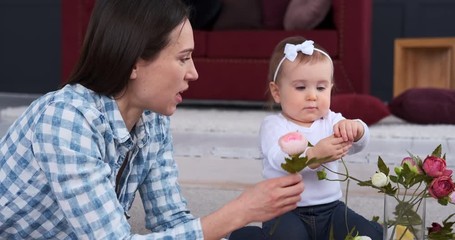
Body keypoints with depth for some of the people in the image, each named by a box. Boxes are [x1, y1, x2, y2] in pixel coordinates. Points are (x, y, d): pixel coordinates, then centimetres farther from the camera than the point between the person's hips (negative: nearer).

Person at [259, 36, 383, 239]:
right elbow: (280, 159, -23)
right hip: (287, 211, -4)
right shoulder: (273, 125, -4)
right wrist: (314, 155, -43)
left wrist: (354, 128, -35)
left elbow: (359, 143, -9)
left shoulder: (331, 120, 8)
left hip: (330, 208, 4)